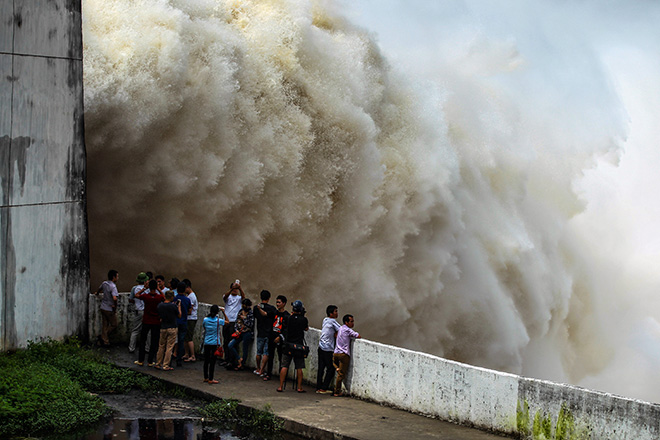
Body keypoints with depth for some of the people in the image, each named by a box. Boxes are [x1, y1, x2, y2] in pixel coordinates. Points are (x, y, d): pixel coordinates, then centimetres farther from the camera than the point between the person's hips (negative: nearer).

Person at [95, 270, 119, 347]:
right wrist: (115, 307, -19)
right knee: (114, 325, 9)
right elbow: (114, 298, -36)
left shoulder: (104, 283, 2)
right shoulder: (113, 286, -22)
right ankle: (102, 337, 6)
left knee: (104, 325, 12)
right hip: (110, 310, -7)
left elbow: (100, 289, 26)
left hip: (103, 308, 7)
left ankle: (105, 342, 16)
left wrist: (97, 293, 50)